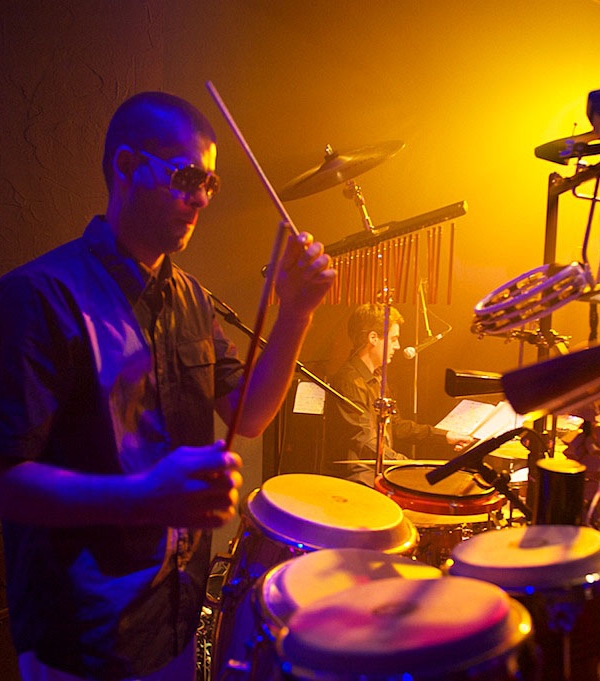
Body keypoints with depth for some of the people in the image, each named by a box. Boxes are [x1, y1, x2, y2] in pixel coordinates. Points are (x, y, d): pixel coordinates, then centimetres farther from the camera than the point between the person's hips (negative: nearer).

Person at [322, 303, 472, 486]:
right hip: (354, 477, -10)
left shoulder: (377, 377, 13)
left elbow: (394, 425, 19)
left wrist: (444, 436, 11)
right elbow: (365, 445, -23)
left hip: (379, 469, 10)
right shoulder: (348, 382, -20)